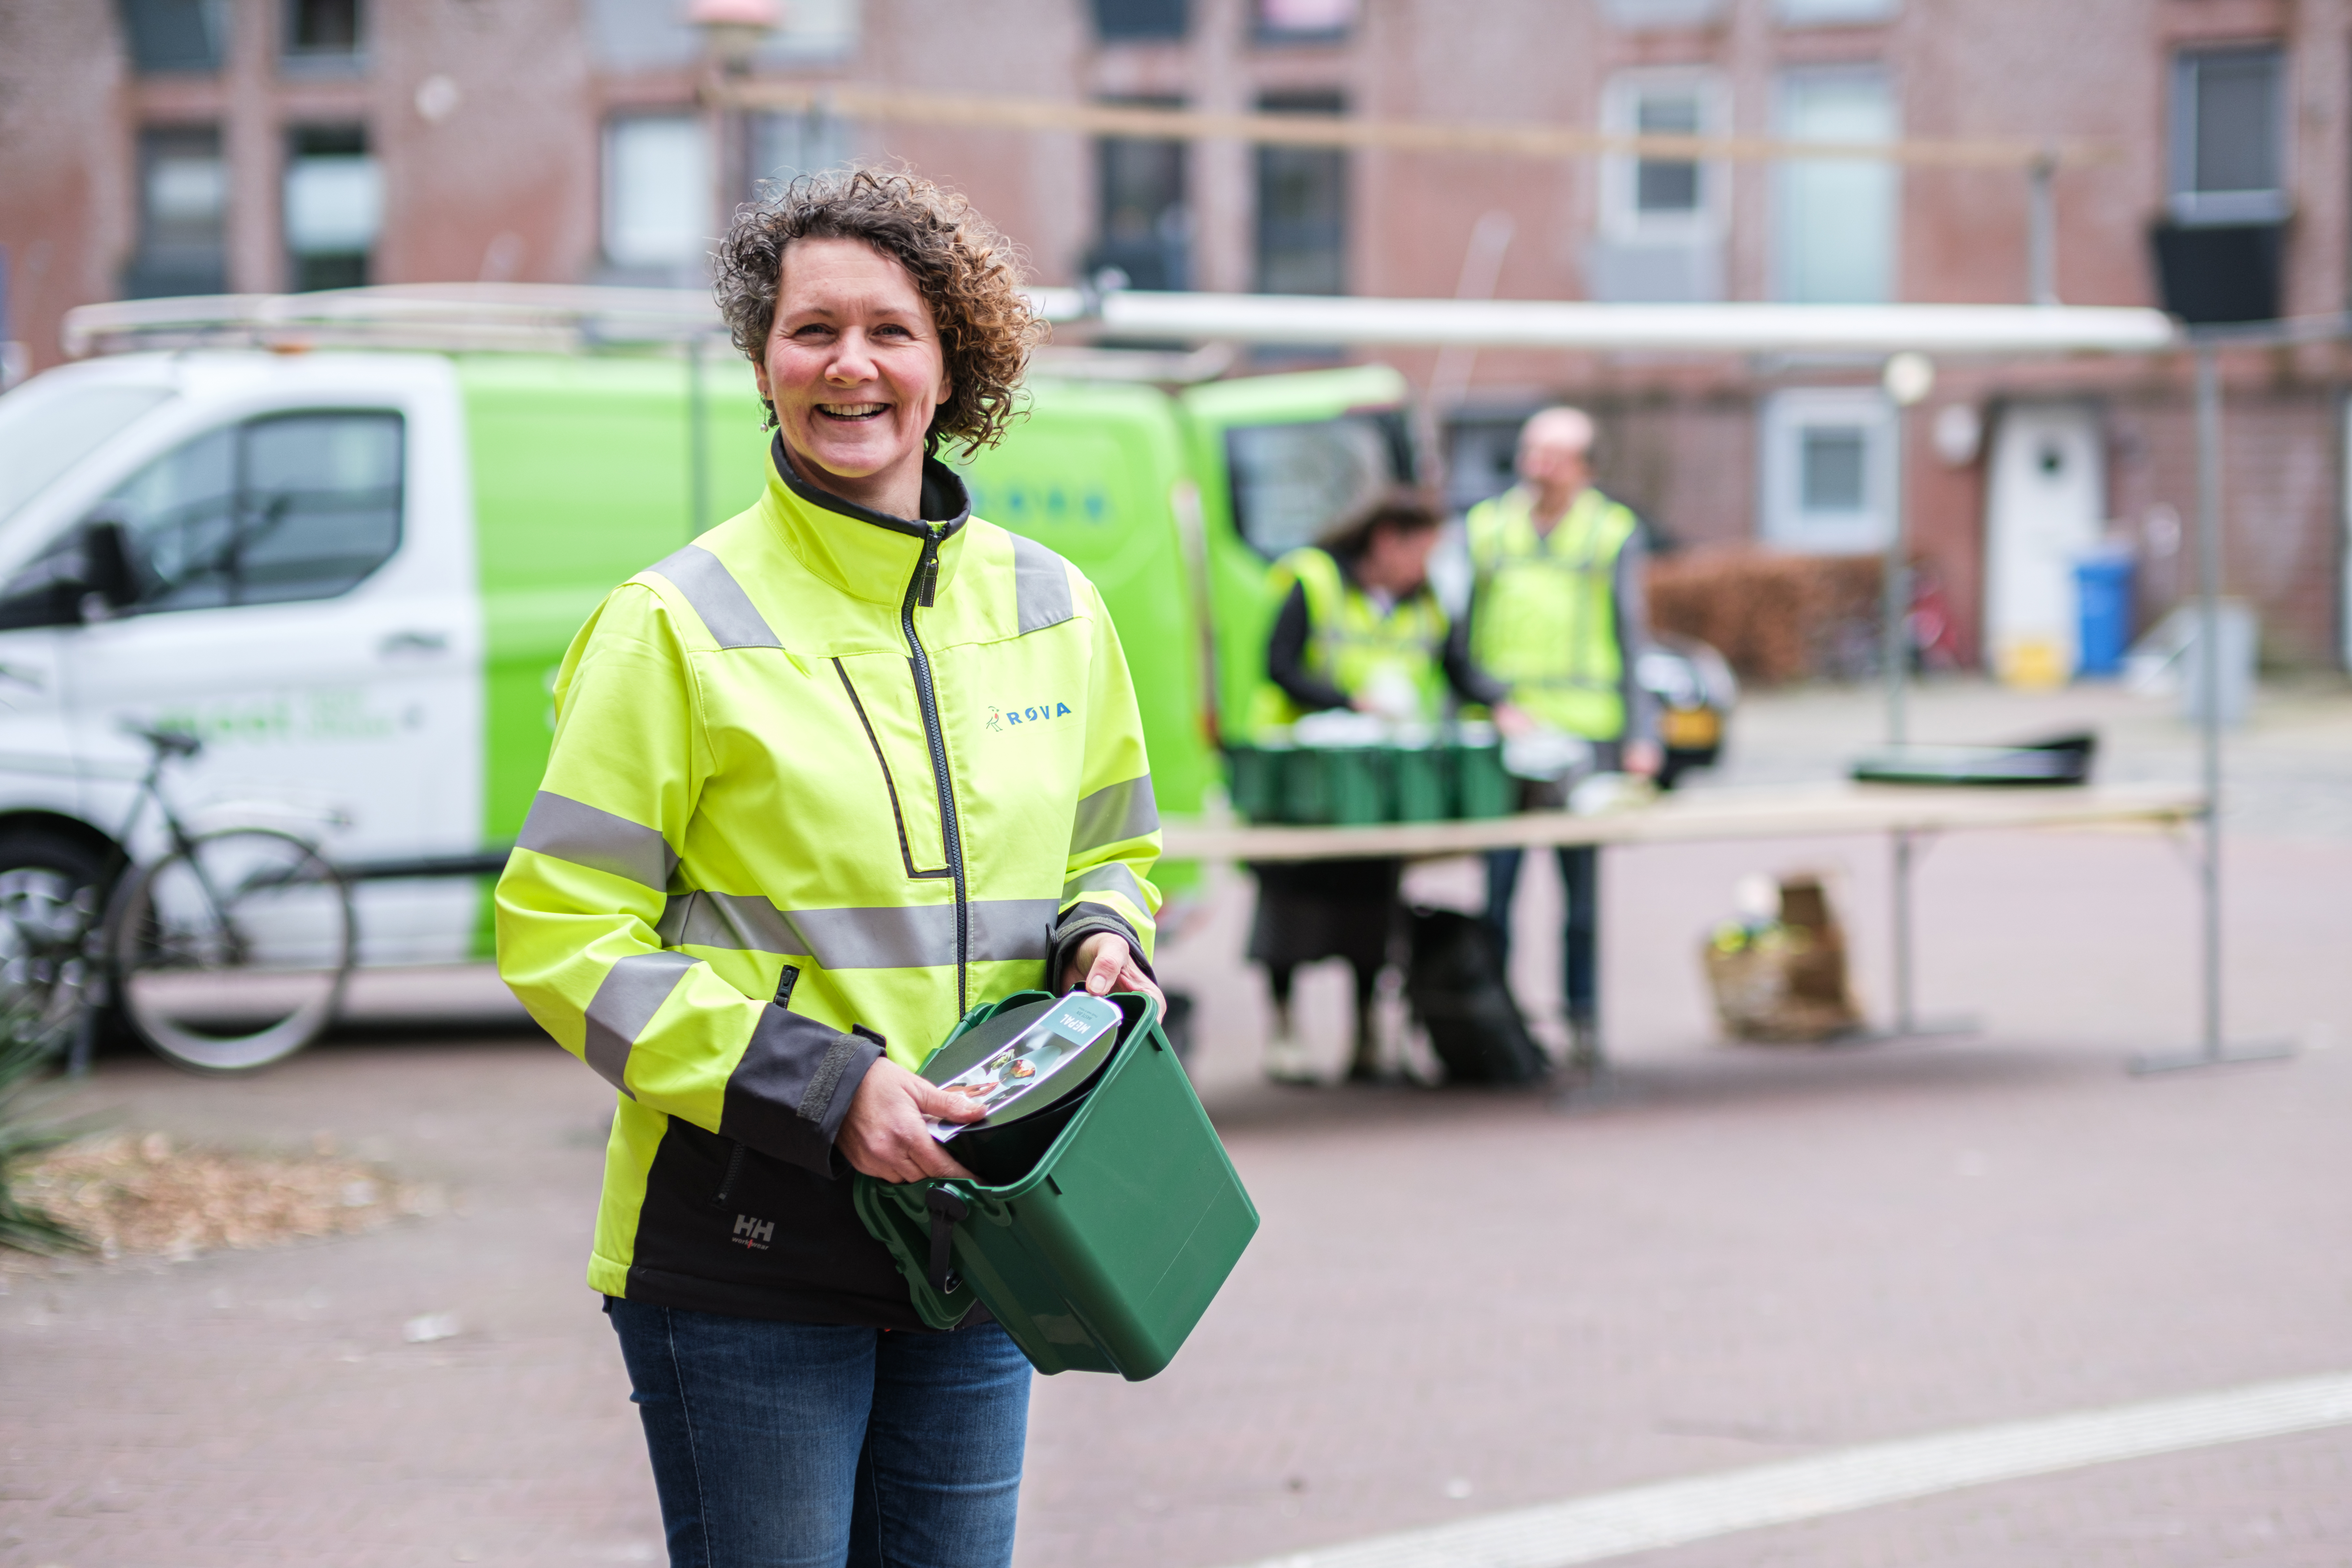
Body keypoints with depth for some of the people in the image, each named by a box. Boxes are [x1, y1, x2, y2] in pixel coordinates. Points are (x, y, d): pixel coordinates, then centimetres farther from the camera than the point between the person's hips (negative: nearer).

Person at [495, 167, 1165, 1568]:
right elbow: (563, 939, -8)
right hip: (745, 1255, -4)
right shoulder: (681, 624, -6)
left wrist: (1099, 946, -2)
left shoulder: (1050, 608, 8)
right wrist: (821, 1087, -17)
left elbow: (1114, 852, 23)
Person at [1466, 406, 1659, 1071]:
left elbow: (1634, 638, 7)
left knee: (1582, 885, 4)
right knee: (1494, 885, -5)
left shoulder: (1615, 531, 7)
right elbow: (1460, 632, 15)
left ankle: (1583, 1018, 12)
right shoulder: (1487, 527, 11)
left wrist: (1641, 735, 0)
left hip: (1585, 734, -1)